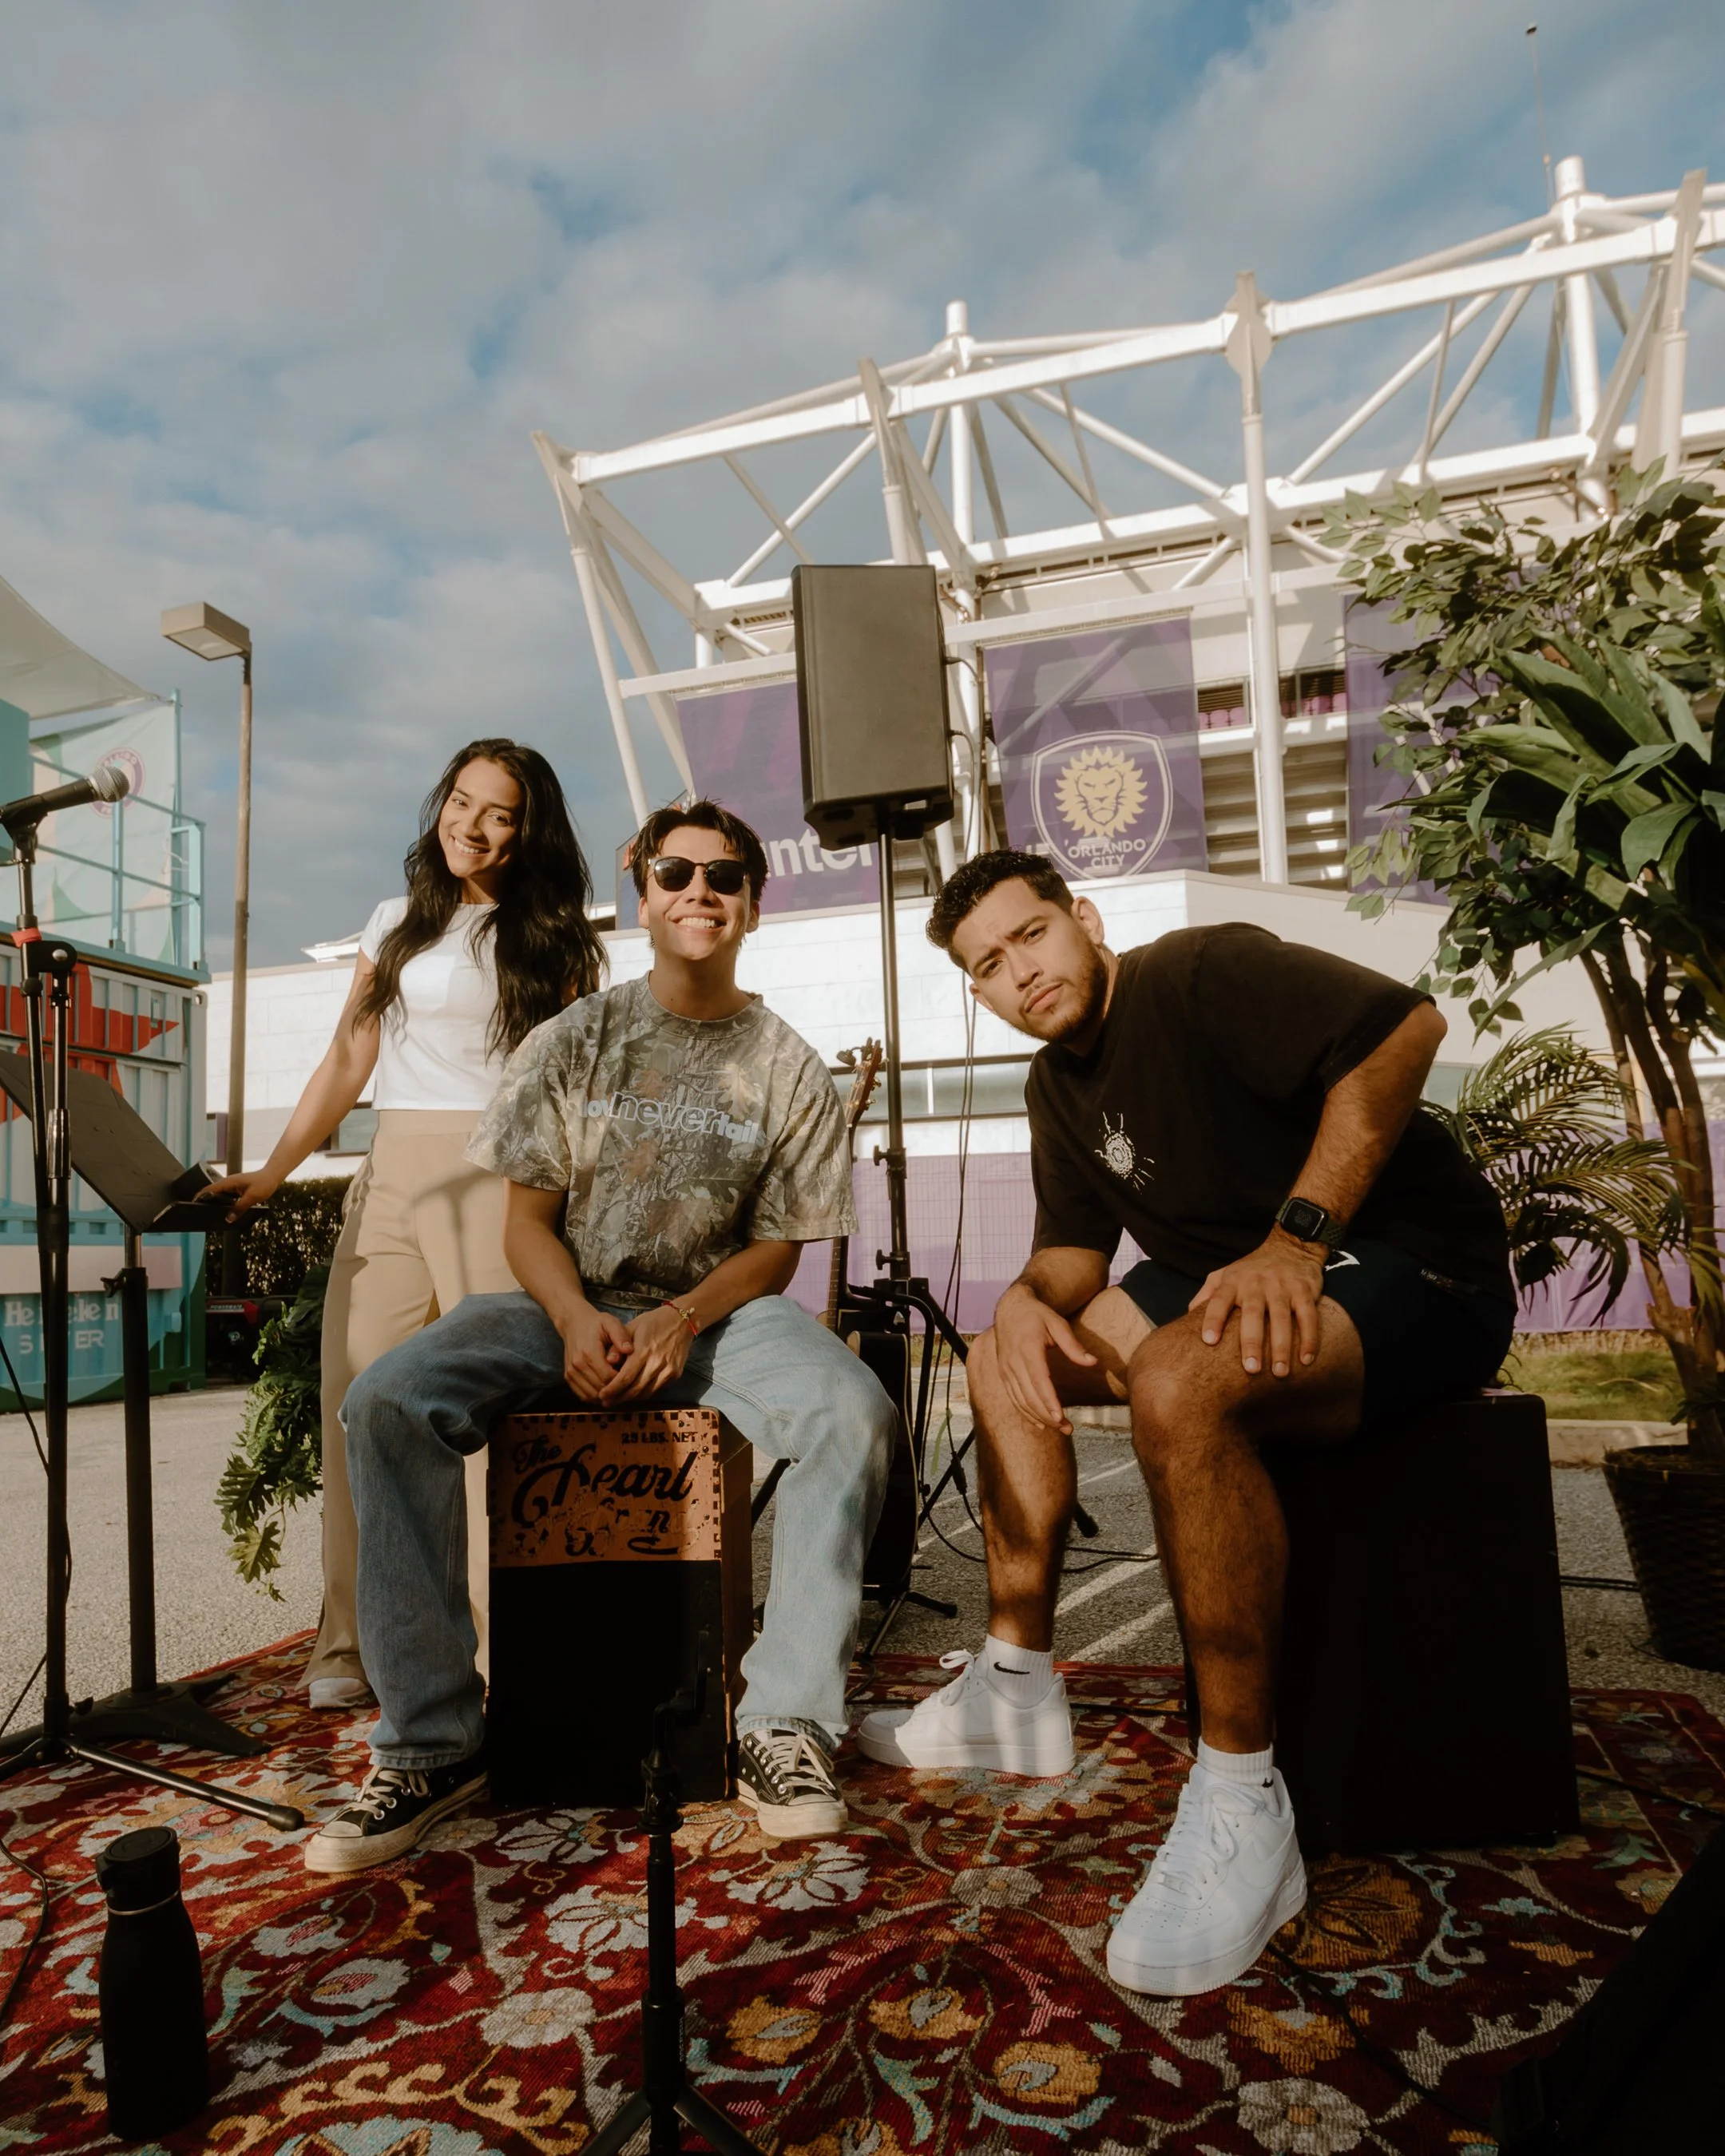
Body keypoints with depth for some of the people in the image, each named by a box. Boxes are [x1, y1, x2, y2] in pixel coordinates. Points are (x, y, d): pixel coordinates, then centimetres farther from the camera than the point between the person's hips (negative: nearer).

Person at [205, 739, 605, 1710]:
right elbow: (347, 1065, 15)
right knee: (356, 1396, -2)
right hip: (393, 1173, 4)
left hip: (502, 1175, -3)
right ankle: (349, 1643, 7)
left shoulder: (553, 939, 8)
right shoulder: (397, 924, 17)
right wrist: (271, 1172, 6)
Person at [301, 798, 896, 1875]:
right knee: (387, 1400, -25)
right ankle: (432, 1743, -15)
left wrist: (682, 1320, -15)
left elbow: (775, 1250, 3)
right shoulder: (573, 1041, 5)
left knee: (854, 1413, -31)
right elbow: (527, 1220, 3)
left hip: (719, 1312, 0)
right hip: (574, 1307, 1)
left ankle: (786, 1724, -18)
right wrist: (577, 1320, -17)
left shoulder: (788, 1069, 4)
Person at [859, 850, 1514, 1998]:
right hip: (1226, 1280, 9)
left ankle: (1241, 1805, -22)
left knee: (1178, 1380, -37)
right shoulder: (1061, 1083, 12)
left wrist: (1298, 1237, -29)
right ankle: (1020, 1689, 12)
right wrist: (1029, 1298, -14)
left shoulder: (1201, 970, -14)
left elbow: (1405, 1022, -26)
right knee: (1007, 1361, 8)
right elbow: (1075, 1250, 10)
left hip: (1418, 1272, -9)